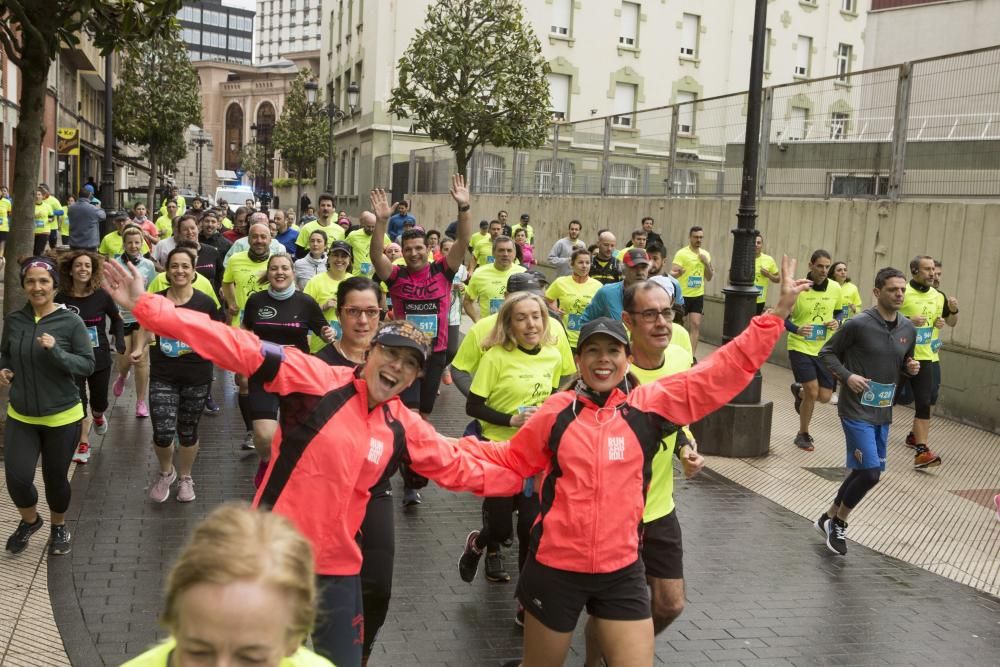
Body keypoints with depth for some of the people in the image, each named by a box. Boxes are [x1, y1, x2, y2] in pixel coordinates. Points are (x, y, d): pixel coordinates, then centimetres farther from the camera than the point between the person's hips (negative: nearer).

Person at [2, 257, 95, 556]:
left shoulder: (70, 321, -13)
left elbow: (88, 366, -12)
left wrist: (56, 351, -26)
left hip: (62, 416, -2)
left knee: (55, 478, 10)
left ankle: (59, 527, 39)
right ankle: (29, 520, 27)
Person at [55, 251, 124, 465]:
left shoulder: (102, 296, -10)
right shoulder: (62, 299, -10)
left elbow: (116, 320, 7)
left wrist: (120, 343, -4)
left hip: (100, 359, 1)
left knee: (99, 402, 15)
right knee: (77, 403, 1)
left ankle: (97, 416, 51)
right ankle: (83, 444, 20)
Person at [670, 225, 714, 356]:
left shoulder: (705, 254, 8)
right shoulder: (681, 253, -11)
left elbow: (708, 278, 10)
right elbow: (672, 273, -18)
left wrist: (707, 263, -7)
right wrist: (676, 273, -42)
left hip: (698, 296, 4)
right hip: (683, 295, -4)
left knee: (696, 325, -5)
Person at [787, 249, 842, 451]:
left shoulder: (835, 288, -1)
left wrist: (837, 322, -7)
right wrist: (797, 330, -24)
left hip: (824, 349, 4)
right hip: (800, 347, -4)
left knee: (825, 396, 3)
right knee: (813, 391, -12)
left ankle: (799, 391, 40)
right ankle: (803, 435, 12)